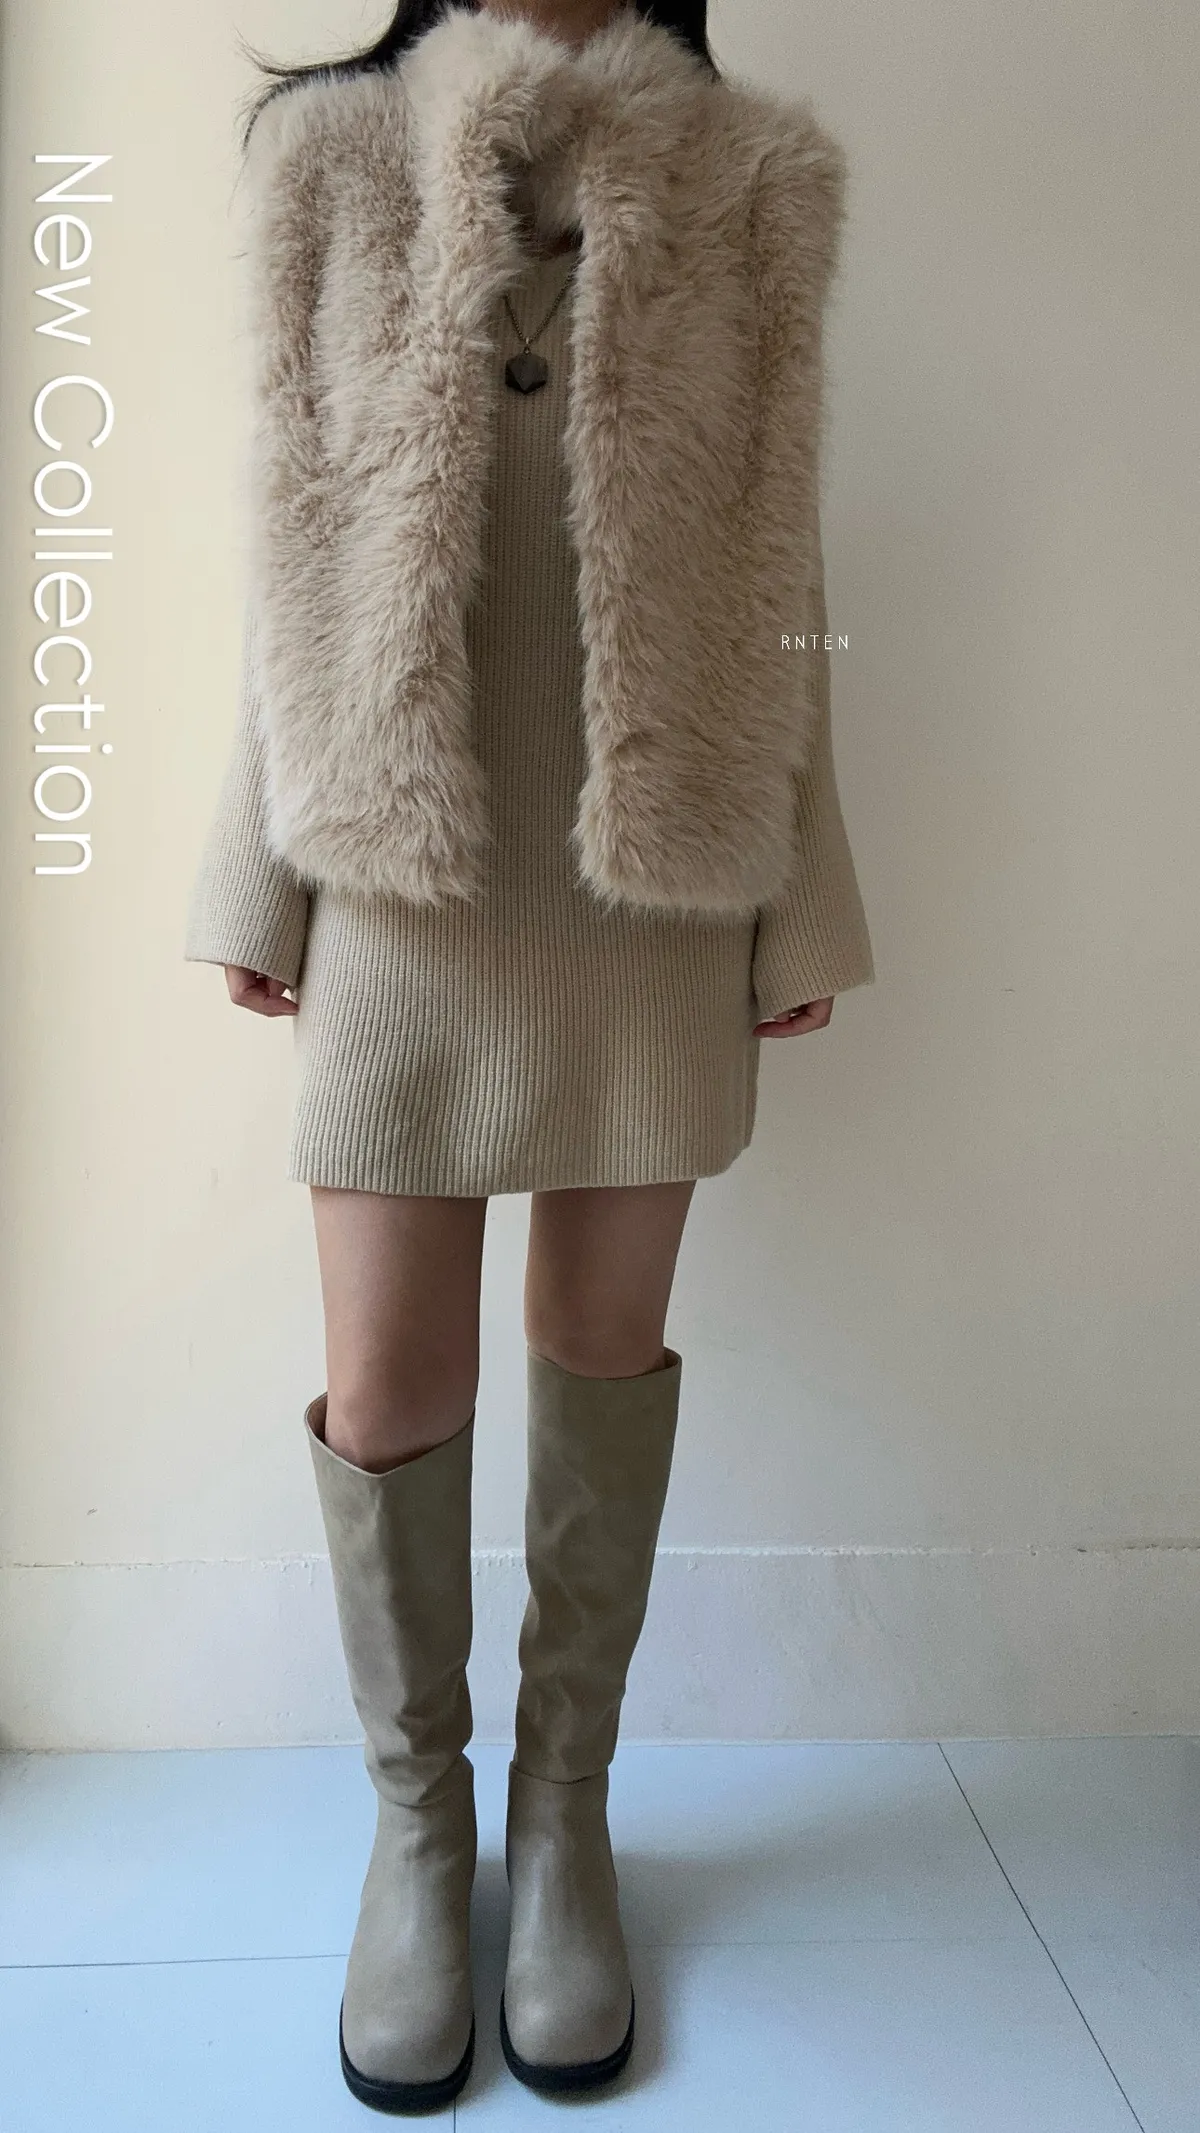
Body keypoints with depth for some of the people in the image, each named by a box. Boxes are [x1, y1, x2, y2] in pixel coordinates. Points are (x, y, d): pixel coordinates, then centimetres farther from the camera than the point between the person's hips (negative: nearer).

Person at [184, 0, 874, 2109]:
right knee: (390, 1382, 1)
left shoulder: (753, 189, 10)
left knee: (607, 1344, 8)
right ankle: (417, 1810, 27)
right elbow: (295, 552, 7)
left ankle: (566, 1802, 28)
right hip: (403, 882, 0)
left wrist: (799, 902, 3)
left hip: (655, 885, 1)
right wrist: (255, 882, 5)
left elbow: (775, 576, 7)